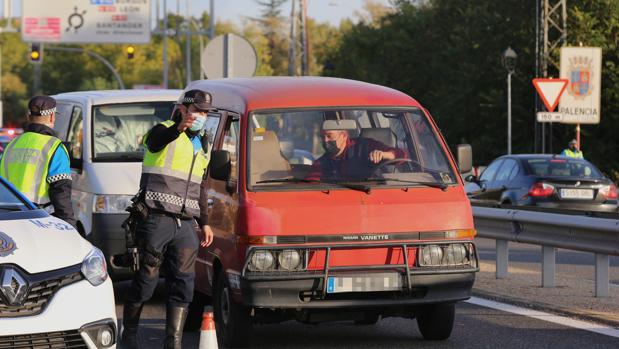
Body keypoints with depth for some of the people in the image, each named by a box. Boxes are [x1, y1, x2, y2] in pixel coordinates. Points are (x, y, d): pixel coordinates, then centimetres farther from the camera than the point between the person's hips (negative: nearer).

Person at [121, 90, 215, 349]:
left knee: (183, 284, -2)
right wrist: (179, 127, -48)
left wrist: (204, 223, 23)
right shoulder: (164, 131, -2)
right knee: (145, 281, 1)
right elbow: (156, 143, -29)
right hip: (157, 219, -6)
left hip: (185, 224, 6)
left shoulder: (202, 146, 21)